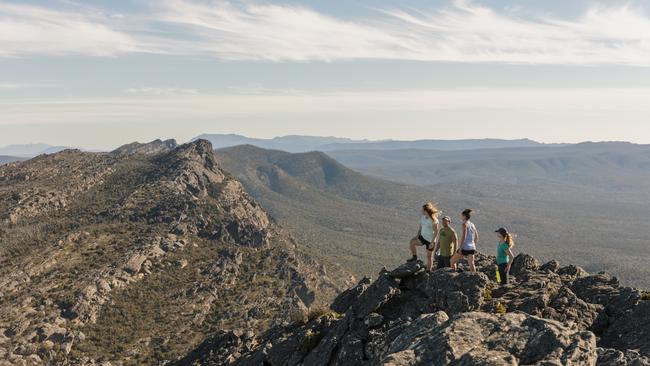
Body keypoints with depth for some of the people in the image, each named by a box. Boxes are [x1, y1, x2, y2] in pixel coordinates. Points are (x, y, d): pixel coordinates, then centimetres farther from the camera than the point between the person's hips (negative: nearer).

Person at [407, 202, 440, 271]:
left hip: (430, 240, -6)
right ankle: (414, 257, 9)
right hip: (422, 237, 6)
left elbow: (436, 232, -19)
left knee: (429, 256, 5)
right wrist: (417, 235, 0)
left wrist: (432, 242, -21)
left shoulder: (433, 220, -22)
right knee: (412, 242, -12)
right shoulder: (422, 217, -2)